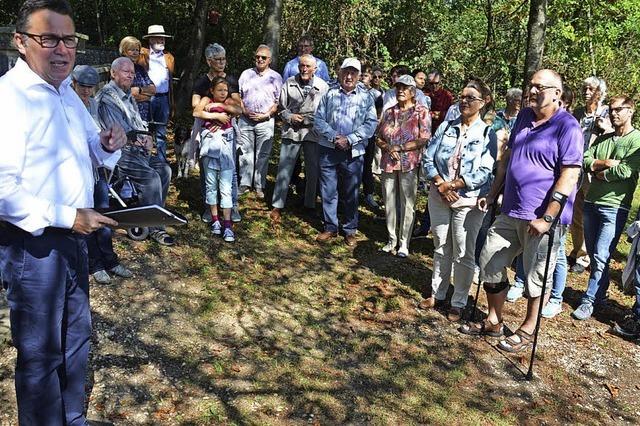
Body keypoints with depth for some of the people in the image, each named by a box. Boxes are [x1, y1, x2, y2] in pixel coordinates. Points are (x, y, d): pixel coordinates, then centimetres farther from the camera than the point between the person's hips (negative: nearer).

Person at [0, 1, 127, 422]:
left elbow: (88, 153, 19)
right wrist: (65, 217, -24)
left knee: (76, 337, 21)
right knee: (41, 353, 8)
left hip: (72, 236, 9)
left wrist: (107, 144, -2)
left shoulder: (66, 92, 10)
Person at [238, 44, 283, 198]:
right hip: (246, 120, 2)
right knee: (245, 153, 5)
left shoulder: (276, 77, 5)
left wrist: (266, 115, -10)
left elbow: (279, 101, 0)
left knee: (262, 155, 1)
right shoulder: (246, 74, 12)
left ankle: (260, 186, 10)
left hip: (265, 122, -2)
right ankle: (244, 184, 14)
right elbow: (238, 95, 11)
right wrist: (245, 111, -4)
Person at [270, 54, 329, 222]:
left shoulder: (323, 86, -4)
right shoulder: (289, 83, 2)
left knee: (313, 171, 9)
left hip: (312, 132, 0)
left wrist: (306, 120, -12)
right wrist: (290, 117, -9)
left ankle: (310, 204, 26)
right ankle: (277, 206, 11)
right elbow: (281, 106, 9)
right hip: (291, 131, 1)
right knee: (284, 169, 2)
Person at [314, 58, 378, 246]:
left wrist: (349, 139, -15)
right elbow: (319, 120, 2)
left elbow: (371, 124, -5)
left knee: (351, 194, 8)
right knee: (328, 191, 6)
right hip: (328, 150, 1)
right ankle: (330, 228, 21)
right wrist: (334, 137, -13)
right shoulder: (330, 94, 6)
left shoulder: (366, 97, 3)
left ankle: (350, 230, 22)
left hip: (353, 153, -1)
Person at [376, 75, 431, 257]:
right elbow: (378, 138, 12)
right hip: (388, 164, 4)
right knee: (389, 203, 8)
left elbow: (423, 140, -9)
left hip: (409, 165, -4)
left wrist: (399, 148, -13)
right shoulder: (389, 112, 12)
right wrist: (388, 148, -9)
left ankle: (404, 243, 11)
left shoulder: (421, 112, -1)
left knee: (407, 204, 1)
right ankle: (392, 240, 21)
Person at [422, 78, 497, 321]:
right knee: (440, 248, 15)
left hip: (468, 201, -3)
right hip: (439, 198, 4)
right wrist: (441, 185, -12)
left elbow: (485, 173, -13)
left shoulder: (487, 134, -5)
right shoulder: (446, 127, 5)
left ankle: (458, 303, 18)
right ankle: (437, 294, 30)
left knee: (463, 254, 5)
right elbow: (429, 159, 2)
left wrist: (451, 184, -15)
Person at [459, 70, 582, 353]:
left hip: (541, 218, -7)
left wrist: (547, 218, -24)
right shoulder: (524, 117, 10)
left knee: (535, 277, 7)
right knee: (490, 262, 11)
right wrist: (493, 194, 16)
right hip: (510, 212, 8)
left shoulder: (567, 127, -13)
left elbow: (570, 176, -19)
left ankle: (527, 331, 26)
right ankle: (494, 322, 28)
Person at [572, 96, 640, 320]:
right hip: (591, 202, 6)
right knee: (593, 254, 13)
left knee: (601, 257, -7)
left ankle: (589, 300, 3)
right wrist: (607, 163, -14)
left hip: (614, 207, -6)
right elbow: (585, 161, 1)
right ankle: (600, 294, 27)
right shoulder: (602, 139, 14)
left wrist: (599, 172, -5)